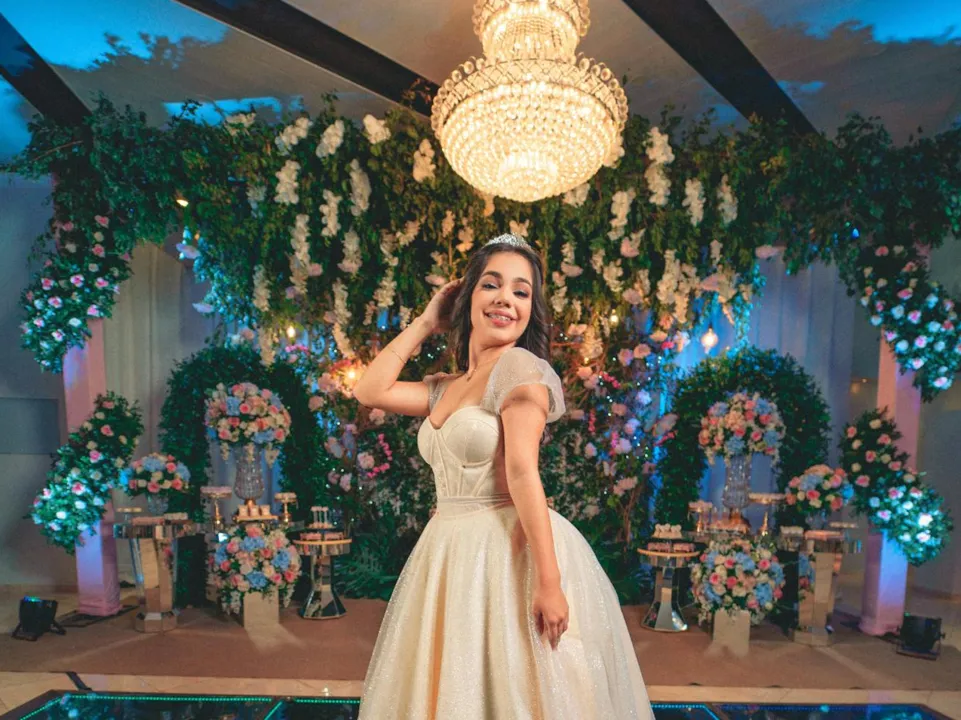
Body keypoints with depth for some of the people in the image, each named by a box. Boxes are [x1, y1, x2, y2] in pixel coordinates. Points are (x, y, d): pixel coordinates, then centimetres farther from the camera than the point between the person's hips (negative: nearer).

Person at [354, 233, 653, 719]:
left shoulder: (519, 365, -11)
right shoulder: (446, 387, 11)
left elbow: (522, 471, -19)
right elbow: (370, 391, 7)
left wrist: (549, 581, -22)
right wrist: (425, 322, 10)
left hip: (510, 554, -7)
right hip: (451, 557, 7)